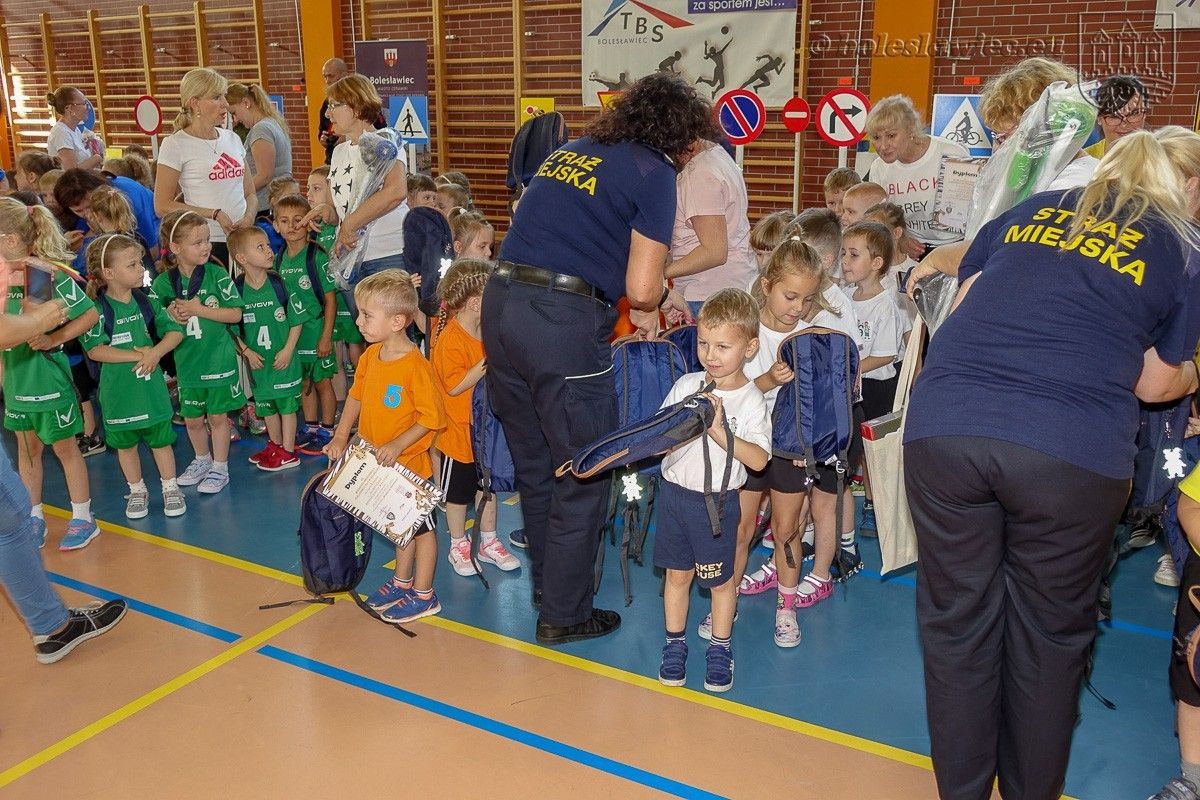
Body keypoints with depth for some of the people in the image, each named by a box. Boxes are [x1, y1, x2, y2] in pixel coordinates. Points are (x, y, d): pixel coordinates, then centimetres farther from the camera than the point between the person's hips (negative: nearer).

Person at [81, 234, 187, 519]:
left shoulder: (147, 301, -1)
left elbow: (175, 331, -1)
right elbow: (95, 350, -21)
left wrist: (156, 352, -18)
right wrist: (136, 355, -21)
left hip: (151, 386, 2)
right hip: (119, 391, -2)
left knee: (161, 439, 10)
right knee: (125, 442, 14)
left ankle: (170, 488, 25)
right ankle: (137, 491, 30)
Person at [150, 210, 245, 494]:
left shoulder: (217, 275, -9)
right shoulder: (163, 283, -4)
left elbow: (236, 313, -11)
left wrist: (200, 310, -17)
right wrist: (170, 315, -15)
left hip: (220, 361, -2)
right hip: (187, 362, 3)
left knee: (217, 416, 7)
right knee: (192, 419, 15)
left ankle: (220, 468, 22)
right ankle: (202, 460, 38)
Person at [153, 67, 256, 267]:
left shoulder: (232, 139, 13)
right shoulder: (175, 144, -3)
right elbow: (162, 206, -7)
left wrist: (249, 217, -6)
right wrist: (215, 214, -14)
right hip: (205, 243, -5)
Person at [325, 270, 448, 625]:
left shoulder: (415, 366, -24)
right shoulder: (370, 356, 0)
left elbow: (431, 418, -22)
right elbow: (356, 395, 13)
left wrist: (397, 446, -25)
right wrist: (341, 437, 8)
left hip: (409, 463, -7)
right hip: (378, 464, 7)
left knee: (421, 526, 9)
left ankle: (424, 595, 21)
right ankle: (402, 582, 39)